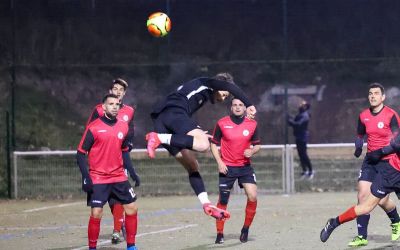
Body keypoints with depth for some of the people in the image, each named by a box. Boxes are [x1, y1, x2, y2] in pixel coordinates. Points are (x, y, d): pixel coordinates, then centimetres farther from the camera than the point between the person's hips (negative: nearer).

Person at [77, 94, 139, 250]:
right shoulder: (94, 128, -10)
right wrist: (85, 177, -16)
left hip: (119, 177, 5)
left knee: (132, 208, 5)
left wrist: (132, 171, 12)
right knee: (96, 214, -11)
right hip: (98, 179, -5)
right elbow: (81, 154, -8)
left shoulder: (123, 127, 6)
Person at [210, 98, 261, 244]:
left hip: (245, 166, 1)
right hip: (227, 167, -1)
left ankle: (246, 229, 5)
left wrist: (252, 151, -12)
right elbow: (214, 144, 4)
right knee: (223, 200, 0)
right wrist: (219, 162, -7)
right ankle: (219, 234, 14)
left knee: (252, 196, -14)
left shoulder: (252, 124, -1)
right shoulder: (222, 123, -5)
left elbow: (257, 145, 10)